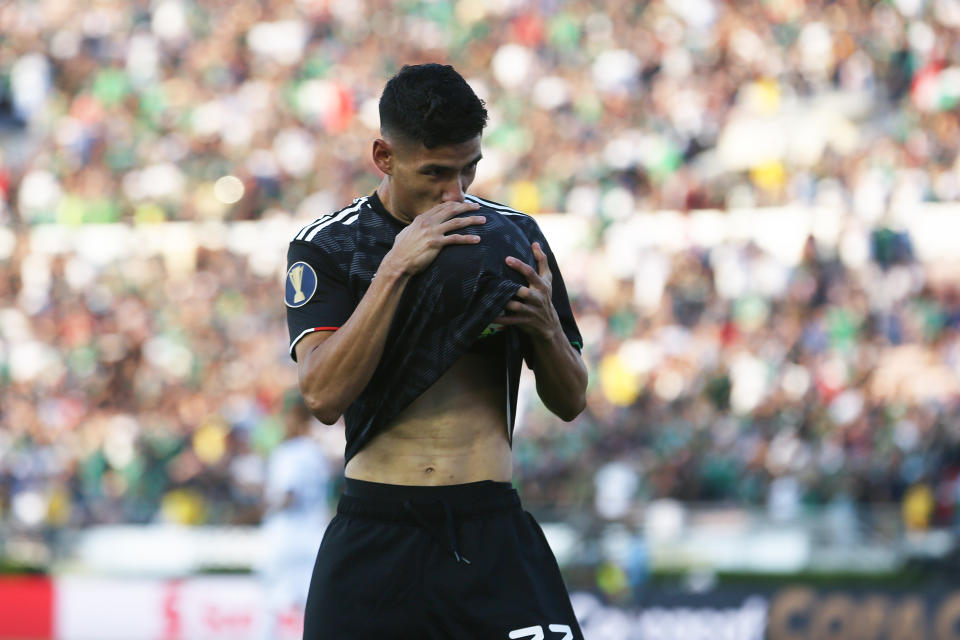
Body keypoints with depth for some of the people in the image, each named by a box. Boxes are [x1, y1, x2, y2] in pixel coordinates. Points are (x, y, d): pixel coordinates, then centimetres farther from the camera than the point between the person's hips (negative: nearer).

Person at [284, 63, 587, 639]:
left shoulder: (514, 236, 8)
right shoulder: (327, 246, 1)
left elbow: (571, 403, 12)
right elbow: (324, 396, -14)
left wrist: (546, 327, -8)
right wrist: (397, 268, -18)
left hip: (493, 532, 1)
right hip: (374, 541, -1)